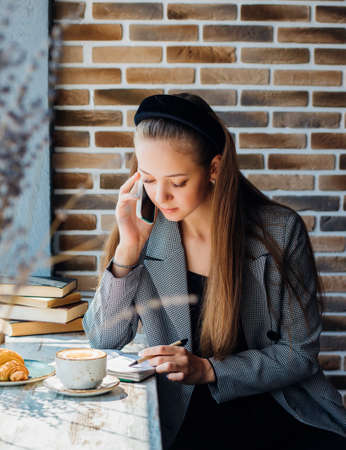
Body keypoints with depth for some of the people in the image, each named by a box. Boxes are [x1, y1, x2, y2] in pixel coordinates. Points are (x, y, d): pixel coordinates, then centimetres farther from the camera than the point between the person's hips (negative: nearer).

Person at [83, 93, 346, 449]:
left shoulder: (280, 230, -8)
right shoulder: (146, 234, -3)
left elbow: (299, 353, -4)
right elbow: (103, 340, -2)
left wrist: (209, 370, -17)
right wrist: (128, 249, -14)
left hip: (281, 412, 0)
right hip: (188, 420, 1)